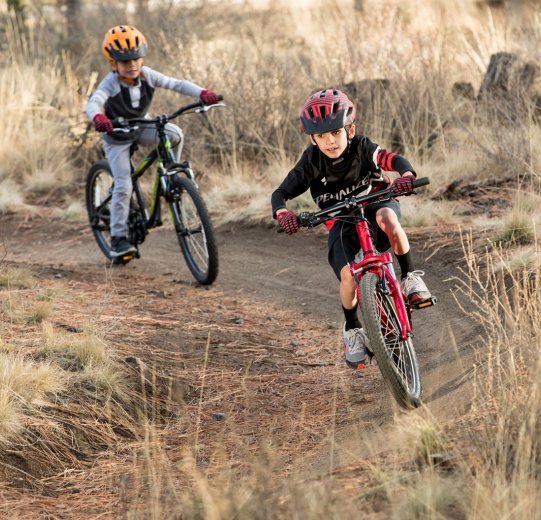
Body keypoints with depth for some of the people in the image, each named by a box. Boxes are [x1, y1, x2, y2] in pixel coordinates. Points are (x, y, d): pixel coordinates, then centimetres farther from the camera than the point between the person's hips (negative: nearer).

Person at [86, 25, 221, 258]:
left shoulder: (146, 75, -17)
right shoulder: (111, 83, -28)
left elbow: (177, 84, -23)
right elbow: (93, 102, -45)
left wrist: (202, 93, -40)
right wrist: (98, 117, -70)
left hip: (140, 129, 3)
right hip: (117, 137, -3)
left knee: (174, 134, -25)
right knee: (123, 186, -13)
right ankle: (118, 238, -3)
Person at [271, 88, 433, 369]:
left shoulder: (361, 147, -15)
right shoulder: (311, 162, -13)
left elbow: (395, 160, -26)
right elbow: (280, 193, -14)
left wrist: (406, 176, -49)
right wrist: (283, 214, -36)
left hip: (374, 204, -1)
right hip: (341, 224, 1)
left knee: (387, 217, -40)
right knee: (348, 275, -26)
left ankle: (410, 277, -21)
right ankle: (352, 328, 2)